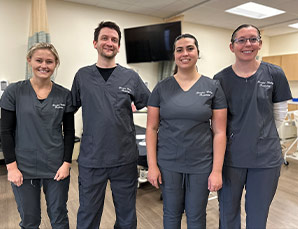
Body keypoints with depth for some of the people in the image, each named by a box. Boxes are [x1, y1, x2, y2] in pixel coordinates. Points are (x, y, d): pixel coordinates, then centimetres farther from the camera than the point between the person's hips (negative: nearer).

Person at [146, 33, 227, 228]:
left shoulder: (213, 87, -2)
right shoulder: (162, 88, -1)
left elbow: (219, 132, -3)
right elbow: (152, 128, 0)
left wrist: (217, 170, -6)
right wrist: (152, 165, -4)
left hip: (201, 165, 0)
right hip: (168, 164, 1)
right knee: (172, 213, 16)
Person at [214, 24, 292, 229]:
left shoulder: (275, 74, -2)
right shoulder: (221, 79, -4)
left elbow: (279, 114, 8)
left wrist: (258, 127, 8)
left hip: (266, 156, 1)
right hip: (230, 156, 0)